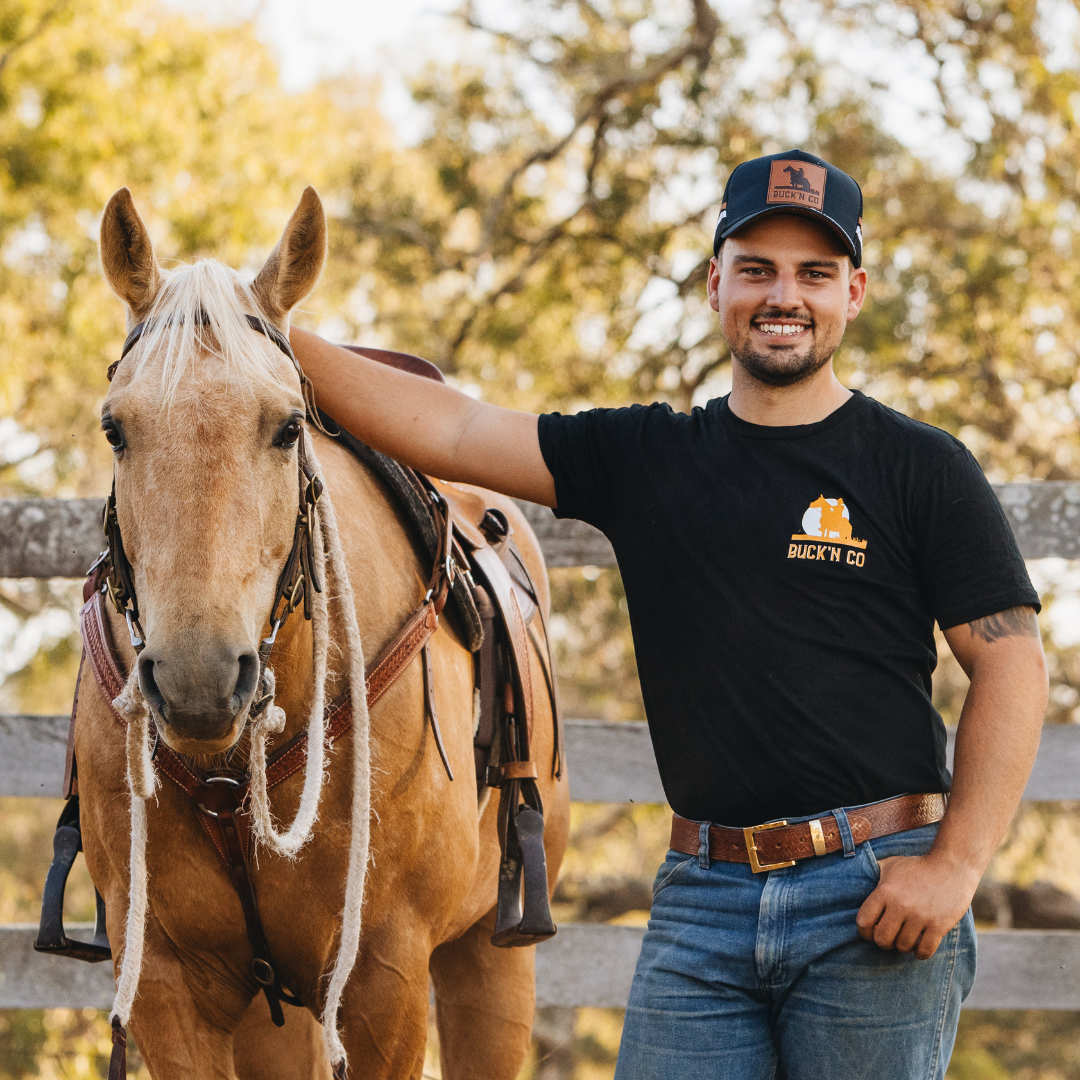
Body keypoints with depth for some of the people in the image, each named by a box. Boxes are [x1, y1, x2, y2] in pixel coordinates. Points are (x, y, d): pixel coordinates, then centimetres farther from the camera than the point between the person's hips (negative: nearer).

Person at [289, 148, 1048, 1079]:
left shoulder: (919, 469, 1)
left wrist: (955, 865, -12)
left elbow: (1012, 664, -2)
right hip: (702, 897, 3)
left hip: (875, 895, -3)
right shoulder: (641, 459, 11)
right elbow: (446, 429, 7)